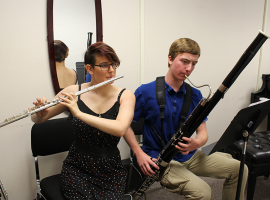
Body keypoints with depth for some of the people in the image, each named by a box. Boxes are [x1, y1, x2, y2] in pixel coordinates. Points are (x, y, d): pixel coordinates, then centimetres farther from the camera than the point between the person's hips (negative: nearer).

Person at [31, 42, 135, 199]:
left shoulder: (125, 95, -8)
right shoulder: (73, 92, -5)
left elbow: (120, 129, -26)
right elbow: (38, 120, 4)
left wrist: (79, 113, -30)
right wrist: (39, 113, -19)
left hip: (111, 169, 0)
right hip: (77, 168, 1)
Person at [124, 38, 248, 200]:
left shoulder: (195, 95, 2)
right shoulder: (146, 92, -12)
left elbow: (203, 132, 3)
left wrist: (196, 143, -21)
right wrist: (139, 153, -17)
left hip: (190, 156, 6)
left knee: (239, 168, 1)